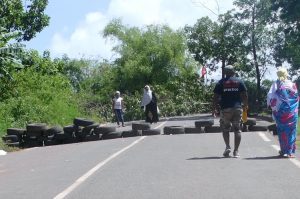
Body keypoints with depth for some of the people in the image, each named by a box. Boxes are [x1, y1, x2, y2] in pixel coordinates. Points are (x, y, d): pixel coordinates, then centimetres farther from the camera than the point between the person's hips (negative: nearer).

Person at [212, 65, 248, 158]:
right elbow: (245, 95, 2)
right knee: (237, 130, 5)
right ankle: (236, 151, 3)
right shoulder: (239, 82, 6)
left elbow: (216, 97, -2)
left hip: (225, 109, -1)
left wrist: (214, 109, 6)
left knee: (225, 129, 13)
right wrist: (245, 105, 17)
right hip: (237, 108, 1)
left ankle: (227, 147, -4)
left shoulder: (221, 82, 1)